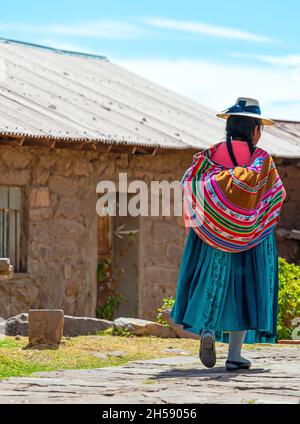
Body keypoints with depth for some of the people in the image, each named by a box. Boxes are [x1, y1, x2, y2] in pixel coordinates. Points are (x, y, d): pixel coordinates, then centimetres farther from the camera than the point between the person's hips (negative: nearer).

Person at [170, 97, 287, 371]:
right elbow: (278, 195, -3)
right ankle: (234, 355, 2)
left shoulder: (211, 155, 0)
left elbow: (189, 183, -9)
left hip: (211, 235, 1)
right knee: (244, 289, 5)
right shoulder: (263, 160, -4)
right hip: (251, 236, -1)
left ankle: (208, 330, -15)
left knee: (213, 282, 12)